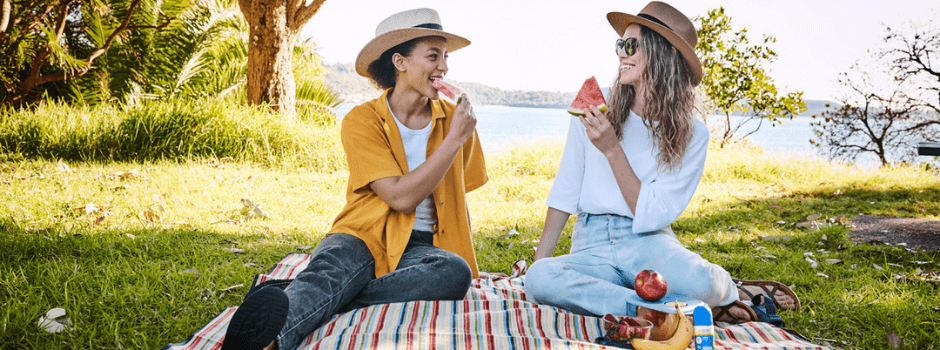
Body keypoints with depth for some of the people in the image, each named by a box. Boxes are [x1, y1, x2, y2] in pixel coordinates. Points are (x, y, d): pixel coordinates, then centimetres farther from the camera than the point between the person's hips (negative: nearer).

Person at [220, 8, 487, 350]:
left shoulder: (455, 119, 9)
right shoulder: (362, 120, -3)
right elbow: (401, 197, -14)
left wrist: (465, 254, 15)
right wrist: (454, 139, -11)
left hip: (422, 245, 3)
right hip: (364, 235, -2)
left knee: (455, 271, -33)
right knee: (337, 263, -37)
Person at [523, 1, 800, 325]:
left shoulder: (691, 135, -2)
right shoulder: (593, 111, 2)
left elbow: (651, 216, -10)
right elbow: (564, 194, 8)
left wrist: (612, 150, -17)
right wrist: (539, 260, 2)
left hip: (648, 243, -2)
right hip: (592, 248, 3)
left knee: (701, 282, -37)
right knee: (539, 279, -32)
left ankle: (731, 292, 1)